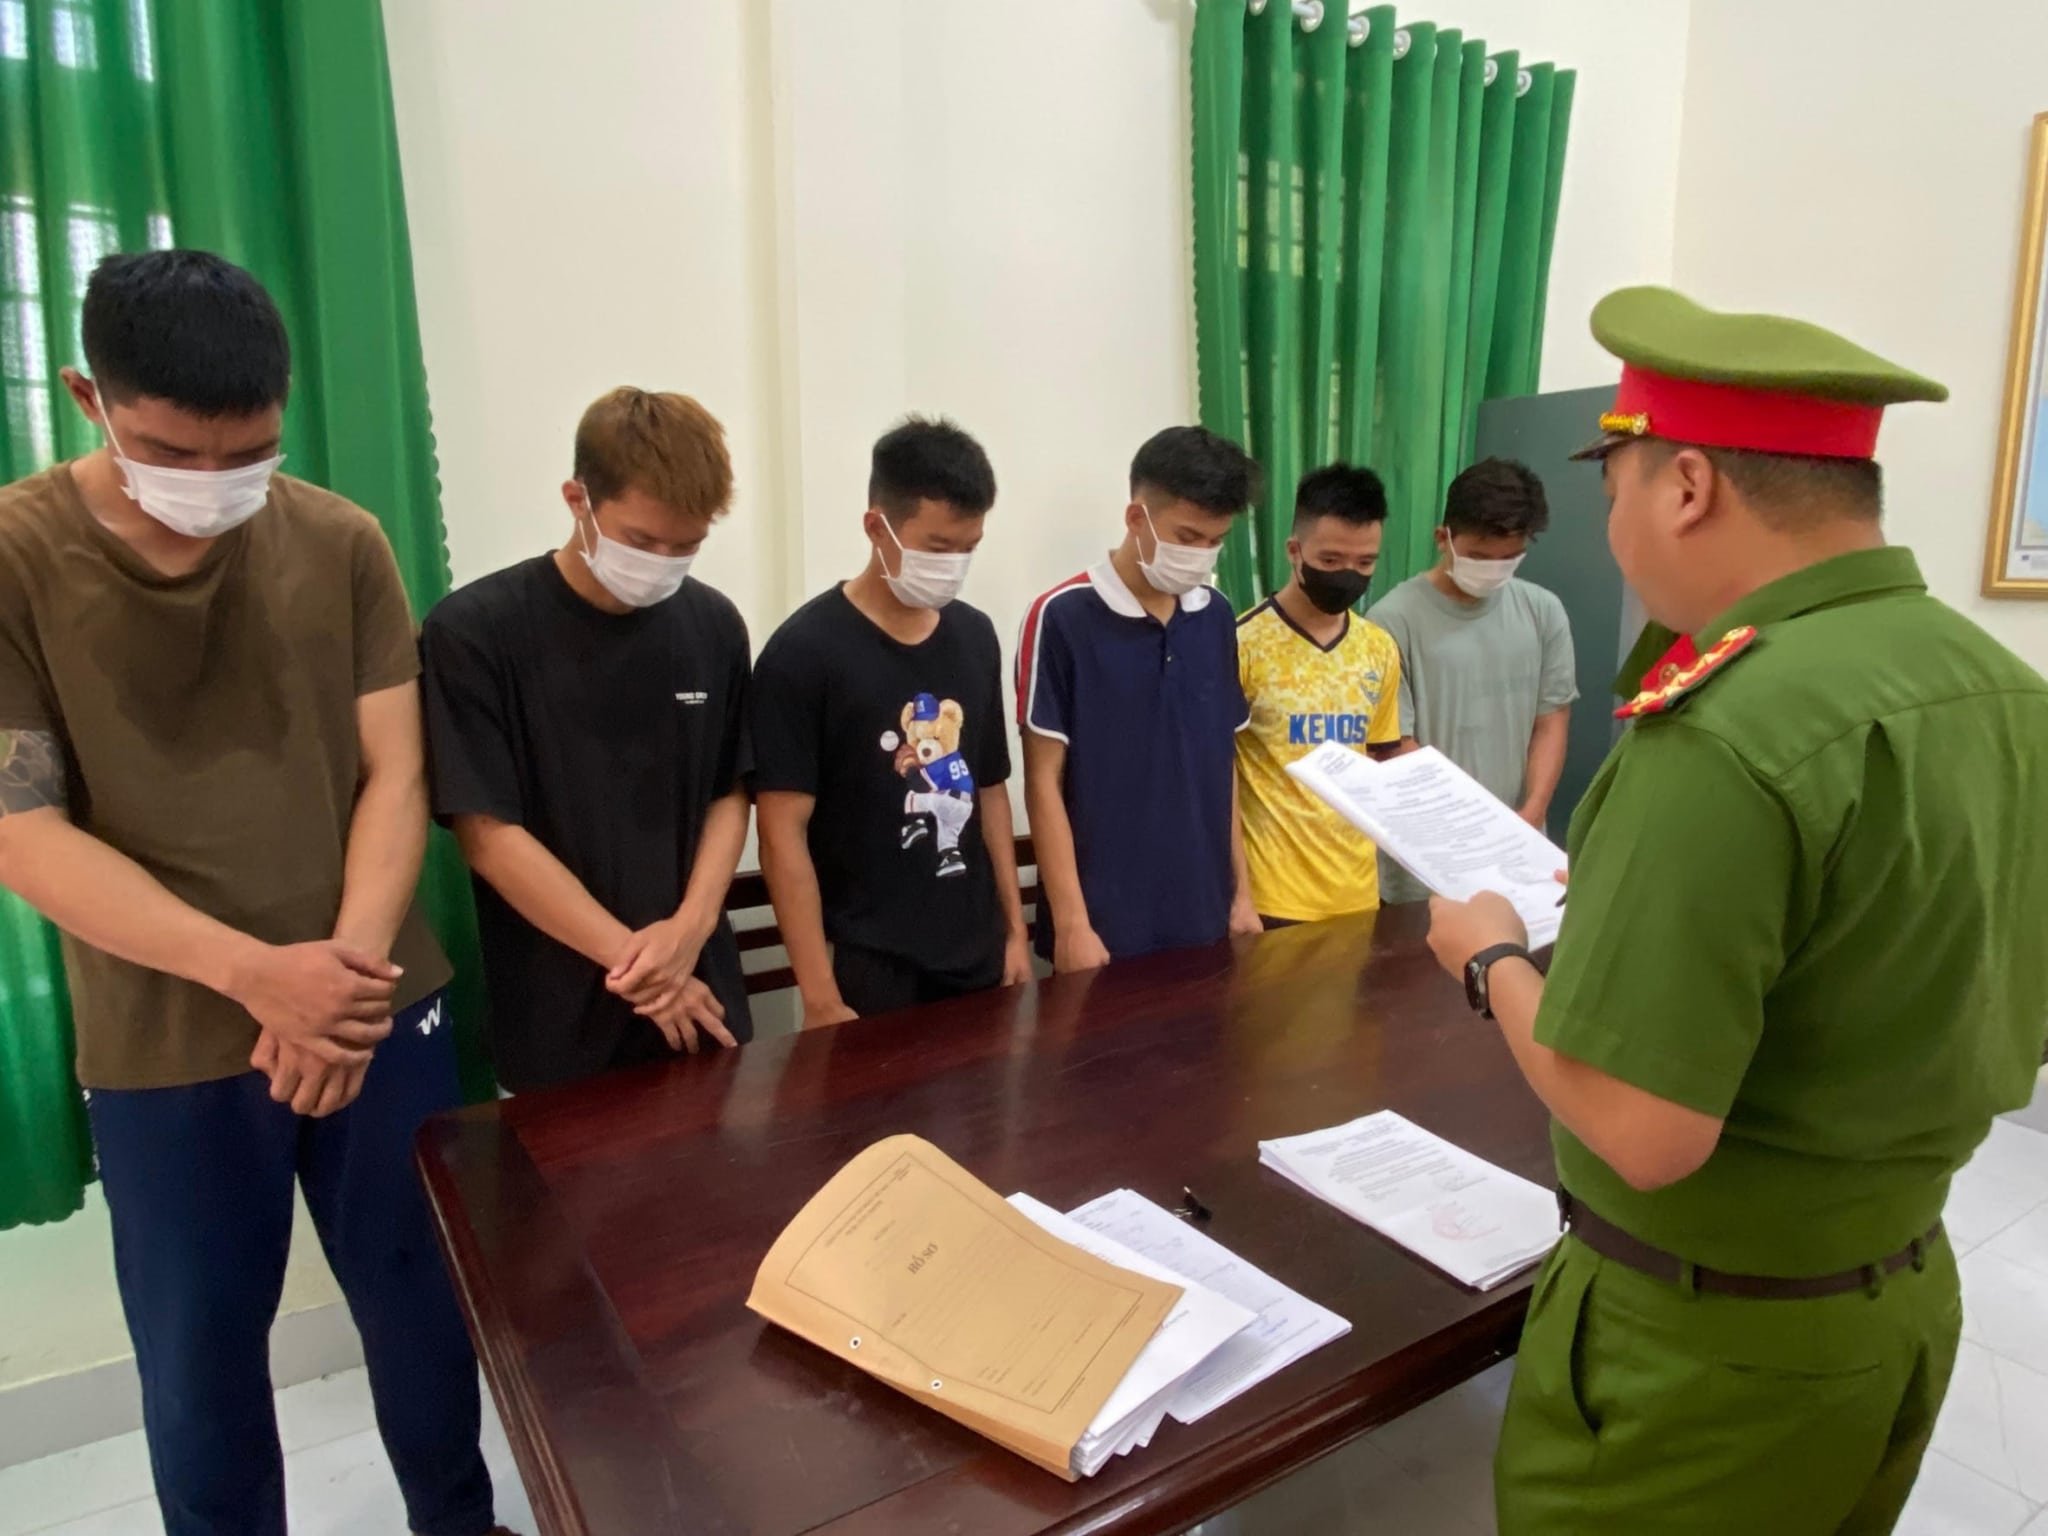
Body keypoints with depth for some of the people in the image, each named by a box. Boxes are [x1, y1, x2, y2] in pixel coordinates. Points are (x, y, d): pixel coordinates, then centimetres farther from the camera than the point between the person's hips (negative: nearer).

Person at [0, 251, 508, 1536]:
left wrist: (348, 965, -18)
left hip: (377, 1008, 2)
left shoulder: (342, 543, -2)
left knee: (422, 1304, 17)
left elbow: (394, 772, -4)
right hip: (163, 1047, -1)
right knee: (200, 1360, 15)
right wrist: (253, 972, -22)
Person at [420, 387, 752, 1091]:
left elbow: (730, 794, 5)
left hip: (701, 993, 4)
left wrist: (691, 926, -11)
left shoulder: (713, 625, 0)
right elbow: (488, 831, -12)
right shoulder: (474, 632, -11)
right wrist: (634, 956, -13)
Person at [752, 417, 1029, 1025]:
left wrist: (1015, 929, 10)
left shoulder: (976, 637, 5)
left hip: (978, 959, 6)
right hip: (870, 974, -5)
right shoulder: (804, 651, -12)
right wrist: (821, 999, -15)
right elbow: (784, 834, -13)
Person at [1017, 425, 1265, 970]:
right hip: (1105, 927, -5)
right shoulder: (1062, 618, -11)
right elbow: (1044, 781, -10)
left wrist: (1241, 891, 9)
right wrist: (1072, 924, -13)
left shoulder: (1216, 619, 5)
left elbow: (1222, 765, 11)